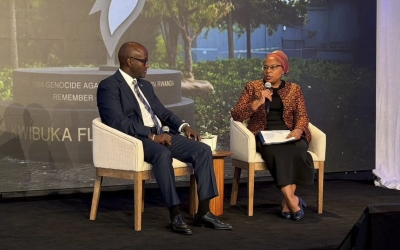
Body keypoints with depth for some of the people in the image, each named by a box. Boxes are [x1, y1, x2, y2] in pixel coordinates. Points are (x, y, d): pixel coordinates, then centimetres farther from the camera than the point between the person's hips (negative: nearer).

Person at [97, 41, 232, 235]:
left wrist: (183, 126, 3)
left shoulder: (145, 85, 23)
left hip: (160, 136, 8)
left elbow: (162, 113, 24)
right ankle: (175, 215, -34)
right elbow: (117, 121, -17)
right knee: (162, 154, -39)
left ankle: (203, 212, -13)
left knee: (203, 150, -13)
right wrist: (151, 135, -21)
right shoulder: (109, 86, -5)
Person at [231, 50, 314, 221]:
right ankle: (293, 201, -41)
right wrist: (258, 102, -11)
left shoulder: (294, 89, 16)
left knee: (298, 149, -34)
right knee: (277, 151, -36)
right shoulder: (252, 87, 10)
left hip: (288, 134, 2)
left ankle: (287, 202, -30)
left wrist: (298, 130, -16)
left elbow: (302, 115, 6)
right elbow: (236, 115, 2)